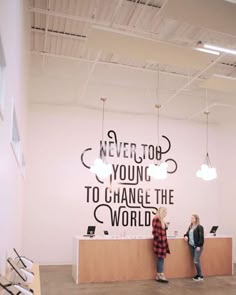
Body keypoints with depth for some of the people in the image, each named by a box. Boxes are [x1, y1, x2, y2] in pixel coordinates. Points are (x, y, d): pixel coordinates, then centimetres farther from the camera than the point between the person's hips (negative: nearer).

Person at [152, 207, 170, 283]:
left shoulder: (161, 220, 14)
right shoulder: (156, 219, -14)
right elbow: (155, 231, -17)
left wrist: (166, 225, 8)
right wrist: (158, 239, -15)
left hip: (162, 241, 9)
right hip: (159, 242, -9)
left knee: (160, 259, 10)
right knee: (160, 258, -5)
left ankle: (158, 275, 15)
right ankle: (161, 275, 1)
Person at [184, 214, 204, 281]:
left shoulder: (199, 227, -10)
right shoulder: (190, 227, 12)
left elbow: (201, 237, -13)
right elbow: (187, 233, 23)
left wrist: (199, 246, -18)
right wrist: (186, 236, 0)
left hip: (197, 246, -7)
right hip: (191, 246, 7)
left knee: (196, 261, -8)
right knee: (195, 261, 10)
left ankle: (201, 276, 5)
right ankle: (198, 274, 20)